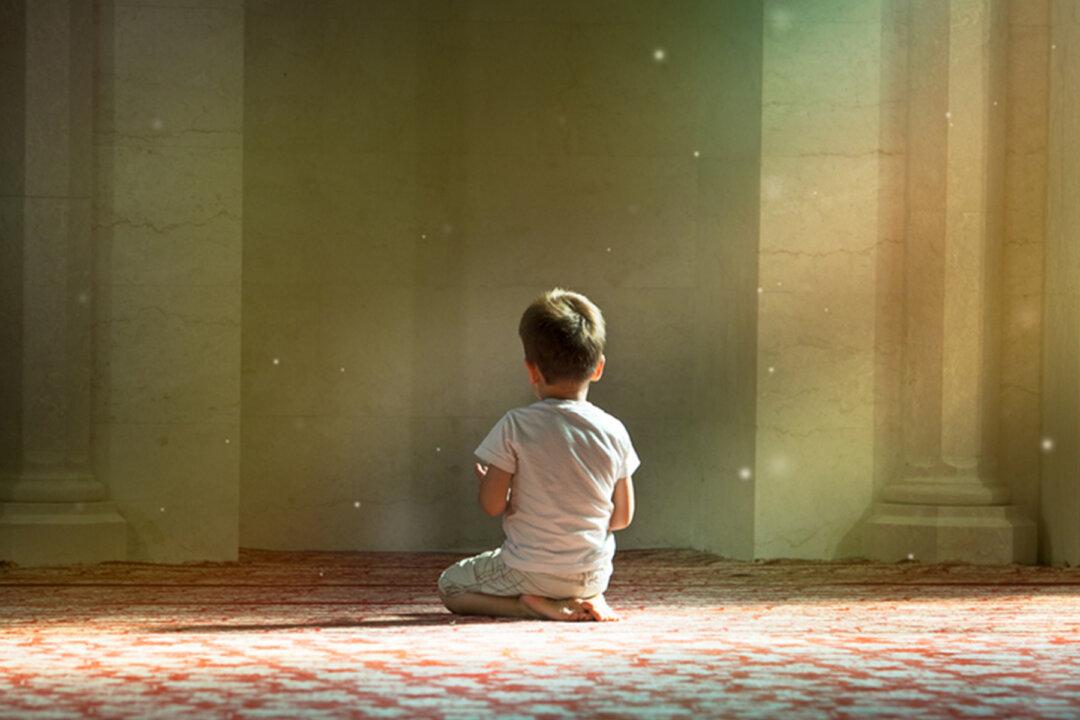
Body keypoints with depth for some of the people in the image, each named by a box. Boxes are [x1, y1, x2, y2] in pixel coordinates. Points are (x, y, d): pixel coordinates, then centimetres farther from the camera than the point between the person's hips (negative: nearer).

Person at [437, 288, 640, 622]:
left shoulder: (515, 426, -15)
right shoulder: (613, 432, -6)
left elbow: (492, 505, -12)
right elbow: (622, 516, 1)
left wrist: (484, 479, 11)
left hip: (528, 573, -5)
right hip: (592, 576, 5)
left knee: (449, 586, 19)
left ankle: (535, 605, -4)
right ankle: (589, 600, 8)